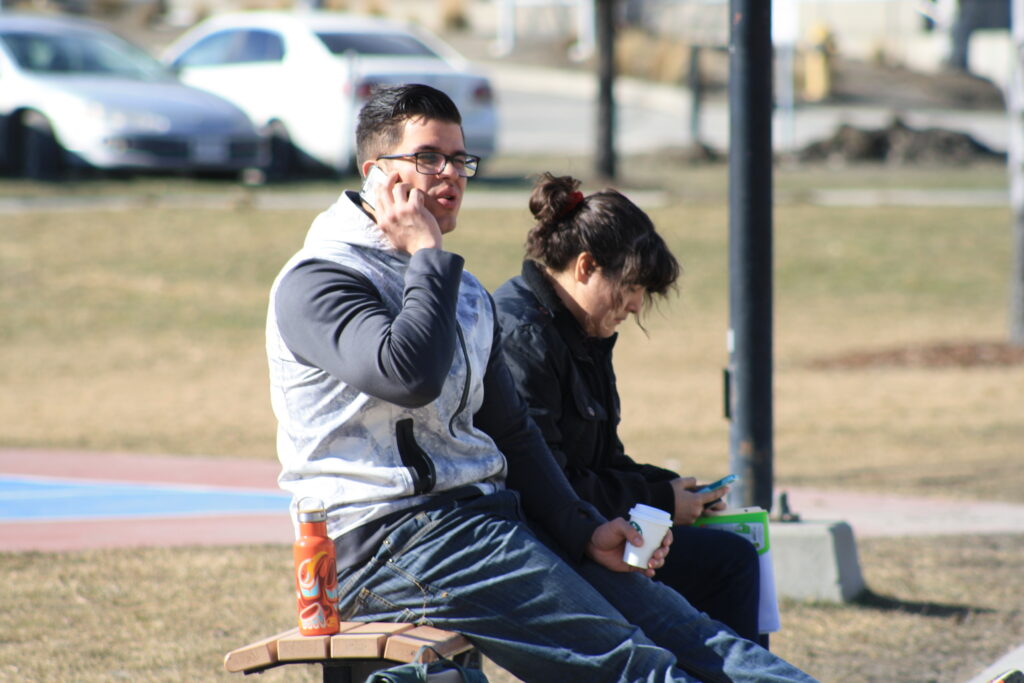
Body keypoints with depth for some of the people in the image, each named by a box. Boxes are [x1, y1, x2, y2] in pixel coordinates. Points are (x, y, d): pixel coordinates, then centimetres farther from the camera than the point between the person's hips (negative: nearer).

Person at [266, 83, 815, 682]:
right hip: (390, 538, -8)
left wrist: (585, 532, 8)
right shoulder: (317, 281, -7)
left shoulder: (465, 294, 21)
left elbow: (512, 434, 22)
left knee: (666, 617, -11)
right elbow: (409, 375, -25)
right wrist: (428, 255, -12)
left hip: (487, 514, 8)